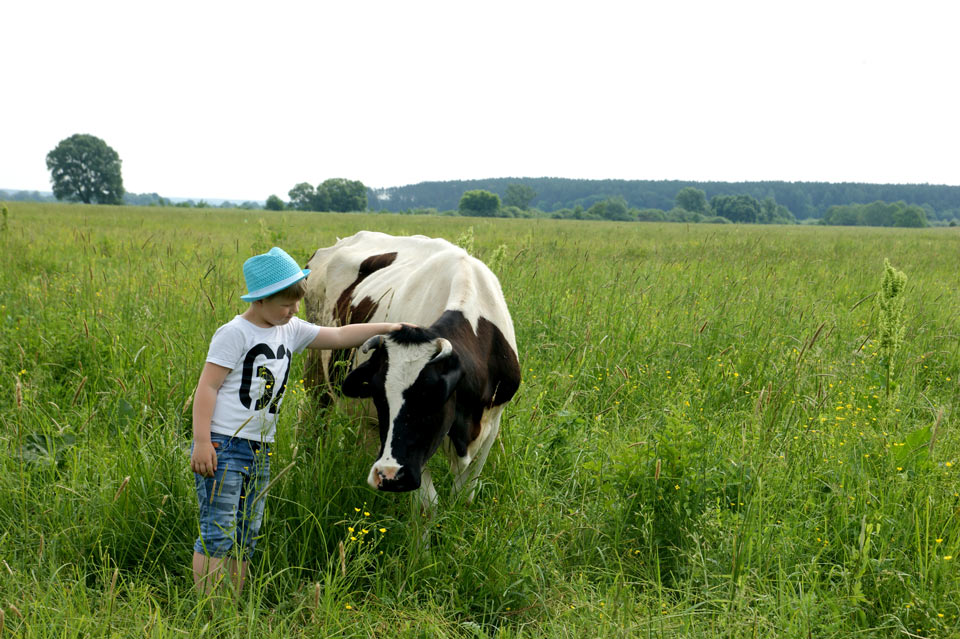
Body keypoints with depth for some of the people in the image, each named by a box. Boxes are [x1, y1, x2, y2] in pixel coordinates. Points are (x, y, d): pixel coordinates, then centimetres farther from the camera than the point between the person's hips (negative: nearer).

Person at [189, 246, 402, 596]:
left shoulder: (291, 331, 13)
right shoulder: (235, 333, -8)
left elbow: (339, 336, 23)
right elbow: (207, 387, -12)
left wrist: (386, 328, 19)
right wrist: (202, 442, -18)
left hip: (259, 451, 8)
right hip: (223, 446, -8)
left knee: (246, 537, 10)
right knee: (218, 534, -9)